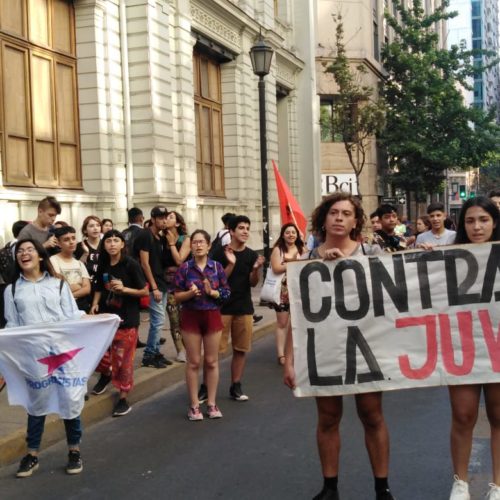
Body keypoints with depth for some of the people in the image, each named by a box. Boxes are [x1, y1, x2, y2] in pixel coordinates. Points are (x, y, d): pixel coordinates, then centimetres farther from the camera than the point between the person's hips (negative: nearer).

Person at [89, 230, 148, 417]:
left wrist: (124, 289, -21)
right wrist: (95, 304, -1)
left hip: (127, 318, -5)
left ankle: (123, 399, 14)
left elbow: (145, 291, -8)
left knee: (123, 360, 1)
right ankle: (105, 374, 35)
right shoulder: (103, 266, 5)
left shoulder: (131, 264, -11)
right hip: (106, 315, 5)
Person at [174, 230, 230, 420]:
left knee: (212, 361, 8)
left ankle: (211, 403, 18)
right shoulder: (184, 268, -4)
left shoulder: (217, 267, 0)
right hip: (191, 317, -1)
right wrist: (190, 293, -21)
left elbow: (227, 293, 1)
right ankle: (194, 405, 13)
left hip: (212, 316, 1)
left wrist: (212, 292, -17)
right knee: (193, 362, 4)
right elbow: (177, 296, -2)